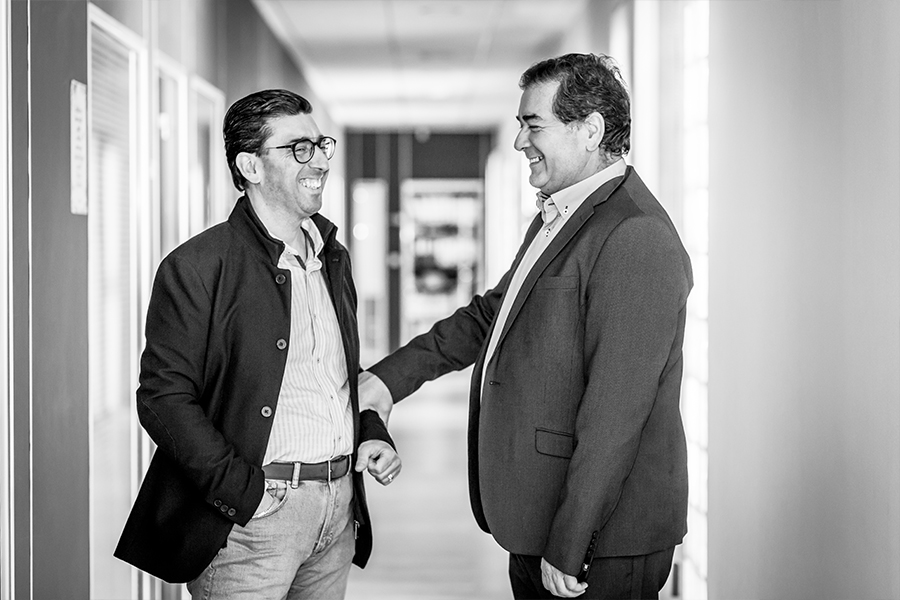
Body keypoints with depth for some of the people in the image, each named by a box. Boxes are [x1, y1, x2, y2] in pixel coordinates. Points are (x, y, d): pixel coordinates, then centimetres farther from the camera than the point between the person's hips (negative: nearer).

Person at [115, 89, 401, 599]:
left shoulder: (334, 258, 14)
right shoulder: (196, 268, -10)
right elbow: (164, 398, -14)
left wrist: (372, 435, 6)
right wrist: (241, 491, -18)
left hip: (340, 509, 7)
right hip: (253, 514, -6)